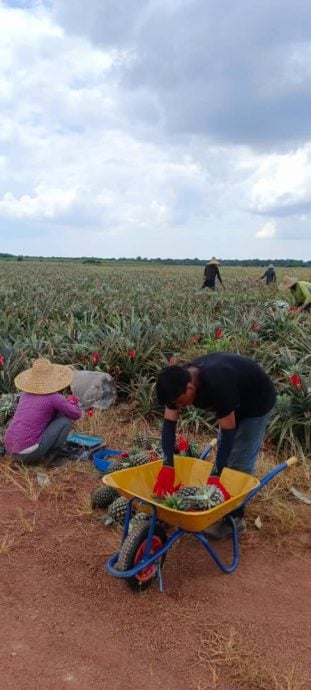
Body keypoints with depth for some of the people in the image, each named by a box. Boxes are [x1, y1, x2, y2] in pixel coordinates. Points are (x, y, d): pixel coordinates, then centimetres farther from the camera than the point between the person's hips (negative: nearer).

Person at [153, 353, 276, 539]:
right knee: (224, 455, 10)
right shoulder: (179, 379, -21)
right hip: (235, 402, 7)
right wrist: (168, 466, -29)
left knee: (239, 462, -7)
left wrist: (215, 475, -33)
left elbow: (229, 431, -34)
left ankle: (235, 518, 8)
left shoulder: (217, 385, -42)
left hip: (257, 402, -7)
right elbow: (169, 423, -20)